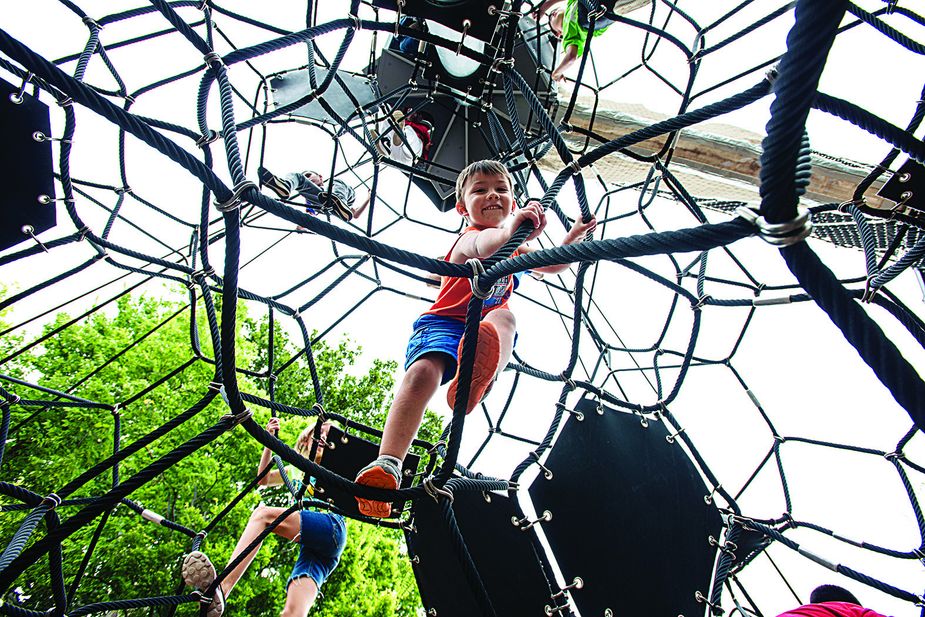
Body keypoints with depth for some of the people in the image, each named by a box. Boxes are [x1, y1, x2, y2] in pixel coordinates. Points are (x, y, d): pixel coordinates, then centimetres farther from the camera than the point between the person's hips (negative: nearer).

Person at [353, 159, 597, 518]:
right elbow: (483, 245, -28)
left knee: (504, 315, -33)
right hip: (444, 322, -3)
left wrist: (574, 236, 12)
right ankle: (386, 466, -40)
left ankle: (477, 380, -65)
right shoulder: (468, 238, -1)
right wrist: (510, 230, -52)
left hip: (486, 325, 4)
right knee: (423, 371, -35)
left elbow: (552, 265, 31)